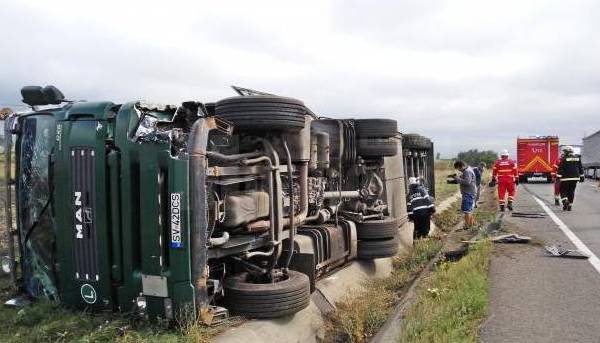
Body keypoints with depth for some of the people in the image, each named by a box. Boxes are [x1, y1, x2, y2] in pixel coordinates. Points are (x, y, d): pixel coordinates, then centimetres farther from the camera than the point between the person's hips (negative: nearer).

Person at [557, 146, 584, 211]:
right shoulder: (577, 158, 10)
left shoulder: (564, 159, -8)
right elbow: (581, 168, 14)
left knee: (563, 191, 6)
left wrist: (558, 177, -9)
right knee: (571, 191, 11)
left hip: (566, 178, -5)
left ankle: (565, 201, -17)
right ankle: (570, 205, 11)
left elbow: (560, 169, -11)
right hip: (575, 178, 5)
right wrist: (582, 176, 19)